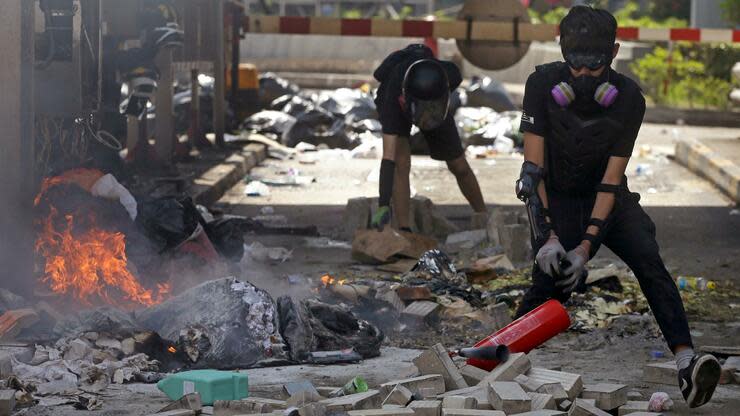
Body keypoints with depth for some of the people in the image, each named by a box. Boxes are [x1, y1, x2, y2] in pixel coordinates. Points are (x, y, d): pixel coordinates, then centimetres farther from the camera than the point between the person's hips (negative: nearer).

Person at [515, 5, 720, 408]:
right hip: (557, 199, -1)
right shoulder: (543, 84, -19)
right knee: (549, 281, -23)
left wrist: (587, 245, -27)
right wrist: (547, 236, -28)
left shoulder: (628, 98, -17)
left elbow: (611, 180, -18)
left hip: (609, 198, 1)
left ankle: (686, 361, -32)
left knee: (649, 263, -22)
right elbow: (533, 168, -19)